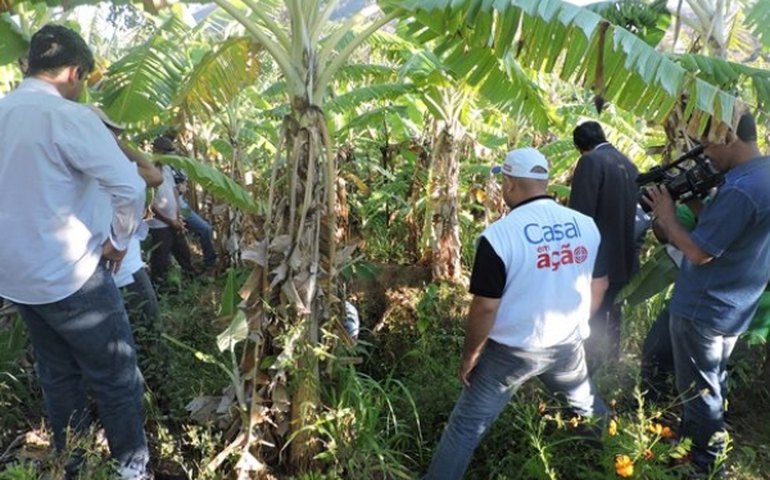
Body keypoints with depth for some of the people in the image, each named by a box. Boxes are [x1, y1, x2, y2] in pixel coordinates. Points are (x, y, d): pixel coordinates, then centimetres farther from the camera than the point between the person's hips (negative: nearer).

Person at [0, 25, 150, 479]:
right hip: (69, 275, -8)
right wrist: (118, 241, -10)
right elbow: (130, 188, -26)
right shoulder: (68, 116, -18)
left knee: (58, 375, 21)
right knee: (117, 378, 7)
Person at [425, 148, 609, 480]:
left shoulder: (499, 235, -22)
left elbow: (486, 307, -19)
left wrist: (469, 357, -5)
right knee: (586, 402, 32)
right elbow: (599, 288, 7)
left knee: (467, 425, 8)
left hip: (510, 352, -5)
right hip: (567, 345, 6)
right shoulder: (587, 226, -5)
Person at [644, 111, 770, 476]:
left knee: (699, 391, 8)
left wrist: (667, 216, -12)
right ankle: (694, 441, 42)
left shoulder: (741, 190, -28)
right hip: (729, 308, 10)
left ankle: (705, 464, 24)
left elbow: (699, 252, -25)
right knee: (711, 384, 24)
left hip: (703, 311, -10)